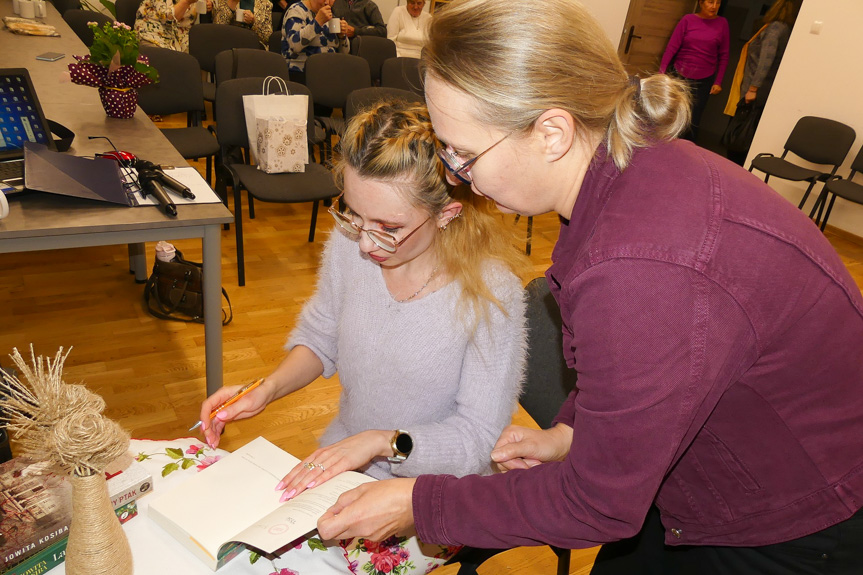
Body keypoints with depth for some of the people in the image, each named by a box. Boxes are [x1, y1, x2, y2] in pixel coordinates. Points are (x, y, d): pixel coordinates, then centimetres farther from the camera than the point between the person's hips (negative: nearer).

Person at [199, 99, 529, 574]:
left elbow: (477, 437, -17)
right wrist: (267, 389, -11)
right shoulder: (349, 242, -12)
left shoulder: (490, 291, -25)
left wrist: (382, 442, -30)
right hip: (341, 461, 4)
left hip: (429, 490, -4)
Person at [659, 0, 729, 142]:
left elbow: (723, 56, 3)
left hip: (703, 81, 0)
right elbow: (671, 48, -6)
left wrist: (718, 81, -1)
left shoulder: (722, 23, 0)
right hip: (678, 75, 0)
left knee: (693, 122, -1)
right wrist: (661, 73, -12)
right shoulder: (688, 20, -3)